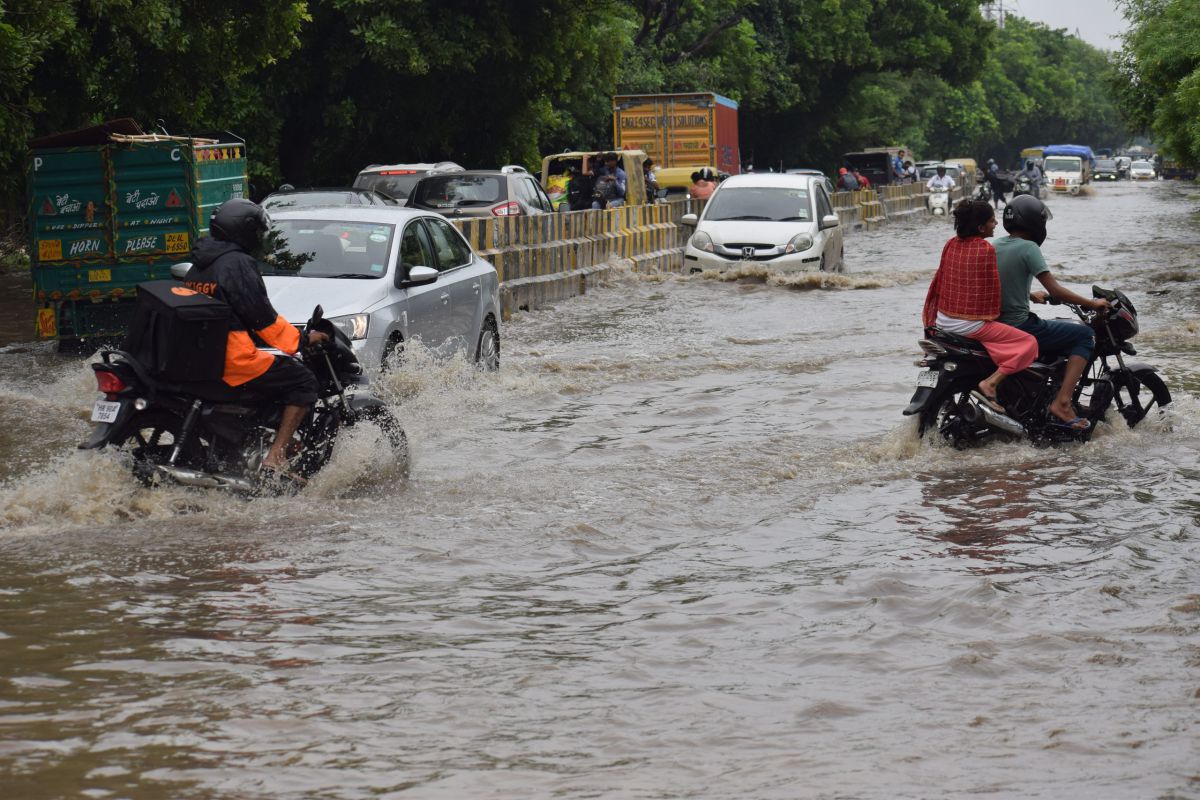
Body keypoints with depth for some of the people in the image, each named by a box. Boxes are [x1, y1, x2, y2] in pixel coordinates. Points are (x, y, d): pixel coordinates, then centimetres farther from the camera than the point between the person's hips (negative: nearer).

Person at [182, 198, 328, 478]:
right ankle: (276, 456, -15)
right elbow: (261, 316, -15)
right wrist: (301, 340, -6)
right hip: (232, 358, -10)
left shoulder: (199, 264, 17)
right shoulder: (238, 263, -11)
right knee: (303, 381, -4)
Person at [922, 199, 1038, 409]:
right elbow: (992, 288, -7)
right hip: (971, 324, -8)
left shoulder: (951, 245, 4)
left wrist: (931, 317, 25)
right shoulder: (986, 250, -14)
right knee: (1029, 343, -6)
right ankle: (990, 384, -18)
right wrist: (992, 315, 11)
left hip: (943, 321, 8)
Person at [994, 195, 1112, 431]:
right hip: (1019, 328, -9)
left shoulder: (996, 246, 9)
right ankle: (1062, 403, -12)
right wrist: (1091, 303, -8)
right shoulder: (1027, 248, -15)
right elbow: (1055, 290, -18)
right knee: (1085, 336, -1)